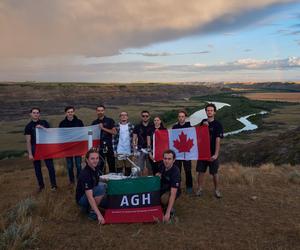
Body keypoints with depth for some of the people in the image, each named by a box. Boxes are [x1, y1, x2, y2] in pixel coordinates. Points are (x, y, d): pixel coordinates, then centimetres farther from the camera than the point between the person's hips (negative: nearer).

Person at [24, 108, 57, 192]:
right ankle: (41, 185, 23)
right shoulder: (29, 126, 2)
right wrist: (30, 154, -6)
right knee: (37, 168, 8)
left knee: (50, 166, -2)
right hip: (35, 149, 0)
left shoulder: (44, 123, 5)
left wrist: (42, 128, -13)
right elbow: (28, 141, -1)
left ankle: (53, 185, 9)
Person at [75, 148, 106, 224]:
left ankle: (87, 207, 10)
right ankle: (91, 212, -10)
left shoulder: (95, 168, -5)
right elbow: (90, 197, -34)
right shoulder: (85, 174, -30)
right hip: (82, 198, -9)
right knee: (101, 189, -27)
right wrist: (99, 215, -37)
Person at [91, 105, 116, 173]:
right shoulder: (94, 123, 12)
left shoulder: (109, 121, 4)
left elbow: (114, 132, -5)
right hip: (99, 146, 2)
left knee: (112, 164, 2)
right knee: (100, 165, 2)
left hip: (109, 146, -2)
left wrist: (103, 128, -12)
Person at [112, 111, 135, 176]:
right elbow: (114, 139, 2)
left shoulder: (131, 126, 3)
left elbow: (134, 138, 3)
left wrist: (133, 150, -2)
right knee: (119, 168, 2)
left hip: (129, 151, 1)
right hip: (119, 152, -1)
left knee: (128, 168, 9)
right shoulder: (117, 126, 2)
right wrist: (114, 150, -3)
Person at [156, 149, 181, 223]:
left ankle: (171, 210, -5)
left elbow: (173, 194, -37)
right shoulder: (162, 165, -11)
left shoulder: (175, 172, -31)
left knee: (164, 198, -37)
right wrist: (157, 175, -13)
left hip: (172, 191, -6)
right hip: (162, 188, 6)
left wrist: (167, 213, -43)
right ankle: (160, 206, 8)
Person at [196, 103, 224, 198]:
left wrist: (216, 154, -21)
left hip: (212, 153, -4)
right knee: (201, 171, 7)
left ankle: (217, 190, 20)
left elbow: (218, 140, -14)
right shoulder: (203, 122, 7)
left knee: (214, 173, 5)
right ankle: (200, 189, 20)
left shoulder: (217, 125, -8)